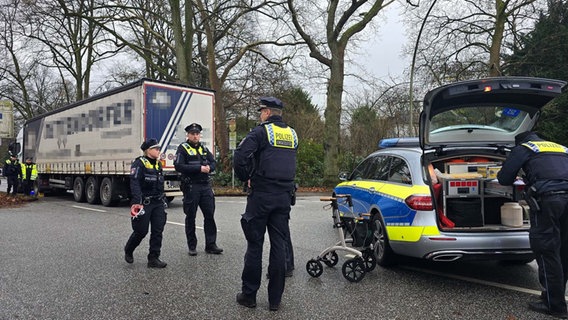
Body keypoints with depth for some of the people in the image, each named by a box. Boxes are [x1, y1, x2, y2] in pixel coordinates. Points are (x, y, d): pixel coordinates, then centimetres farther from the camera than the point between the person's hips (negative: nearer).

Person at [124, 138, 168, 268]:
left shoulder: (158, 164, 13)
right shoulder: (139, 163, -10)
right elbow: (135, 183, -21)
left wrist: (163, 200, 21)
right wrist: (137, 202, -31)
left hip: (158, 203, 6)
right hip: (144, 203, -6)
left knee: (158, 231, 0)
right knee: (141, 231, 2)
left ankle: (154, 259, 7)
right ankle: (128, 250, 30)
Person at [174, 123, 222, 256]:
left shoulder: (204, 149, 15)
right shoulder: (183, 148, -2)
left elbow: (213, 162, 14)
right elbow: (179, 166, -14)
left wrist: (209, 168, -11)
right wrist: (199, 168, -18)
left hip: (206, 185, 5)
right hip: (191, 187, -5)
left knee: (209, 215, 4)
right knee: (190, 217, 5)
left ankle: (211, 245, 11)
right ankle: (192, 246, 16)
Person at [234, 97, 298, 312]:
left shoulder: (261, 132, -8)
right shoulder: (292, 134, 13)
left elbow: (240, 157, -18)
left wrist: (245, 179, -3)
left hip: (261, 195, -5)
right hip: (284, 196, 5)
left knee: (255, 245, 5)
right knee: (279, 245, 7)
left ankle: (249, 295, 15)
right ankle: (275, 299, 14)